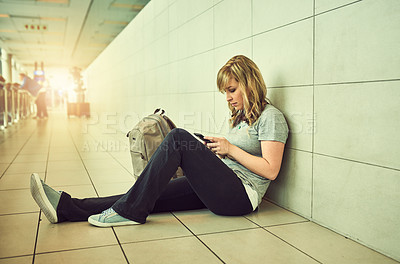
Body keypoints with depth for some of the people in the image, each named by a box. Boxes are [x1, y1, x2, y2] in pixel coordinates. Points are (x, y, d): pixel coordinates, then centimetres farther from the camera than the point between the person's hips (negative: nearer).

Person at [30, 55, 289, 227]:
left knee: (179, 137, -24)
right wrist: (215, 153, 5)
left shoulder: (271, 116, -4)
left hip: (241, 194, -8)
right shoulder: (242, 116, 23)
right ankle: (68, 207, -13)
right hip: (222, 189, 8)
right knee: (152, 195, -9)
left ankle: (130, 210, -20)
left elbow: (270, 170, -13)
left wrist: (230, 150, -11)